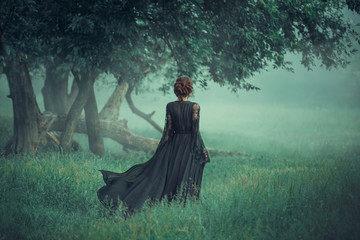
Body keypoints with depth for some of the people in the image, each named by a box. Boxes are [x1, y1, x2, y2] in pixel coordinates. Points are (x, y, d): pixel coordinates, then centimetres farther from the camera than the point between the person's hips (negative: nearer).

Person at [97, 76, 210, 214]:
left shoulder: (170, 106, -2)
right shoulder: (195, 107, -11)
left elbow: (168, 130, 0)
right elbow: (196, 130, -11)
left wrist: (161, 149, 9)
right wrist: (202, 151, -4)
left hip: (173, 144, 3)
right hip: (189, 148, -3)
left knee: (159, 174, 8)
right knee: (186, 179, 3)